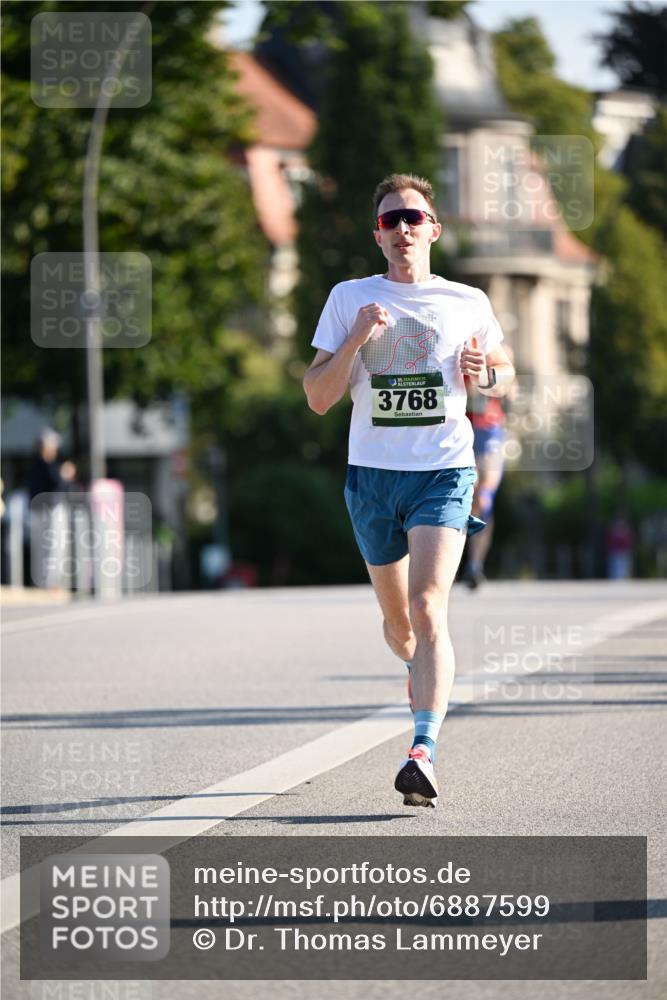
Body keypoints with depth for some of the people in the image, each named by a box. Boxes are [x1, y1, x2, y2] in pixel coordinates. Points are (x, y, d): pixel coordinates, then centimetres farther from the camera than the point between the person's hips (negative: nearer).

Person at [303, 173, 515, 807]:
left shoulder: (468, 303, 5)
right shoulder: (349, 299, 4)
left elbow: (506, 375, 20)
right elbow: (318, 398, -1)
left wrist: (484, 374, -4)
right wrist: (357, 338, -16)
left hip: (443, 474, -2)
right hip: (371, 474, 2)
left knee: (428, 610, -20)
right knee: (397, 621, 14)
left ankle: (423, 752, -28)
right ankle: (424, 670, 49)